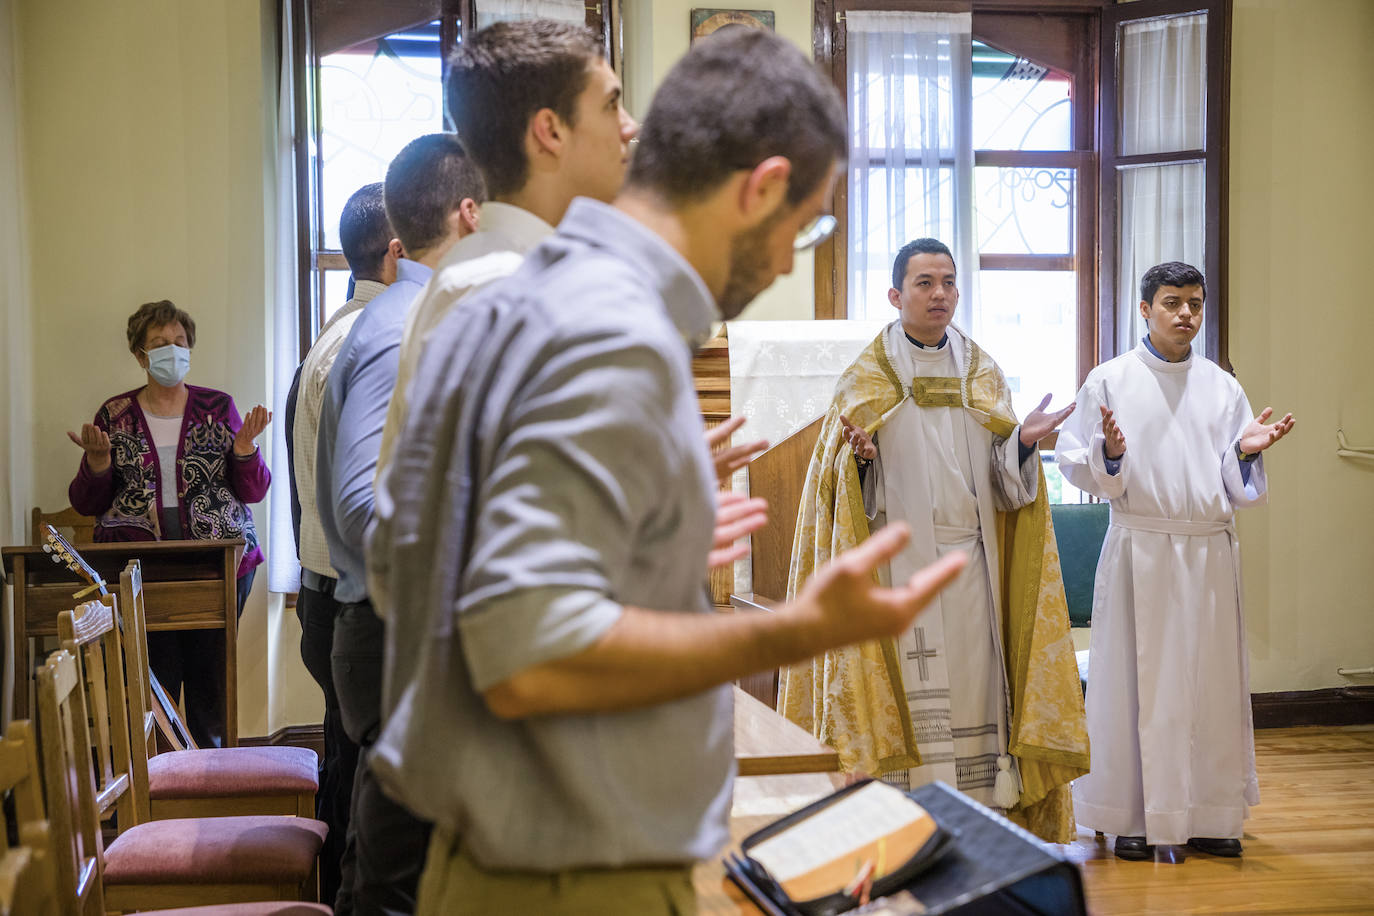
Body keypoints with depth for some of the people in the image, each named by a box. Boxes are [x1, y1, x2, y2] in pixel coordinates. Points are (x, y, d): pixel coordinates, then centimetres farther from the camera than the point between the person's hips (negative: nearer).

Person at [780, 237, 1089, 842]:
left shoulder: (983, 376, 13)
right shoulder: (865, 380, 4)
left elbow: (1004, 480, 10)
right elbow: (846, 489, 0)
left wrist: (1023, 442, -10)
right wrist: (859, 455, -21)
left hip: (972, 562, 3)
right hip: (899, 560, -3)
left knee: (976, 686, 2)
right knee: (910, 694, -5)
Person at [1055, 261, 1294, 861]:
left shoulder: (1222, 388, 11)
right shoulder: (1109, 381, 3)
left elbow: (1237, 485, 11)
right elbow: (1076, 465, 0)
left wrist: (1247, 450, -9)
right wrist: (1109, 453, -19)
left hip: (1209, 552, 3)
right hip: (1140, 551, -3)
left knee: (1210, 680, 5)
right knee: (1136, 681, -1)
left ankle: (1208, 816, 15)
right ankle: (1133, 817, 8)